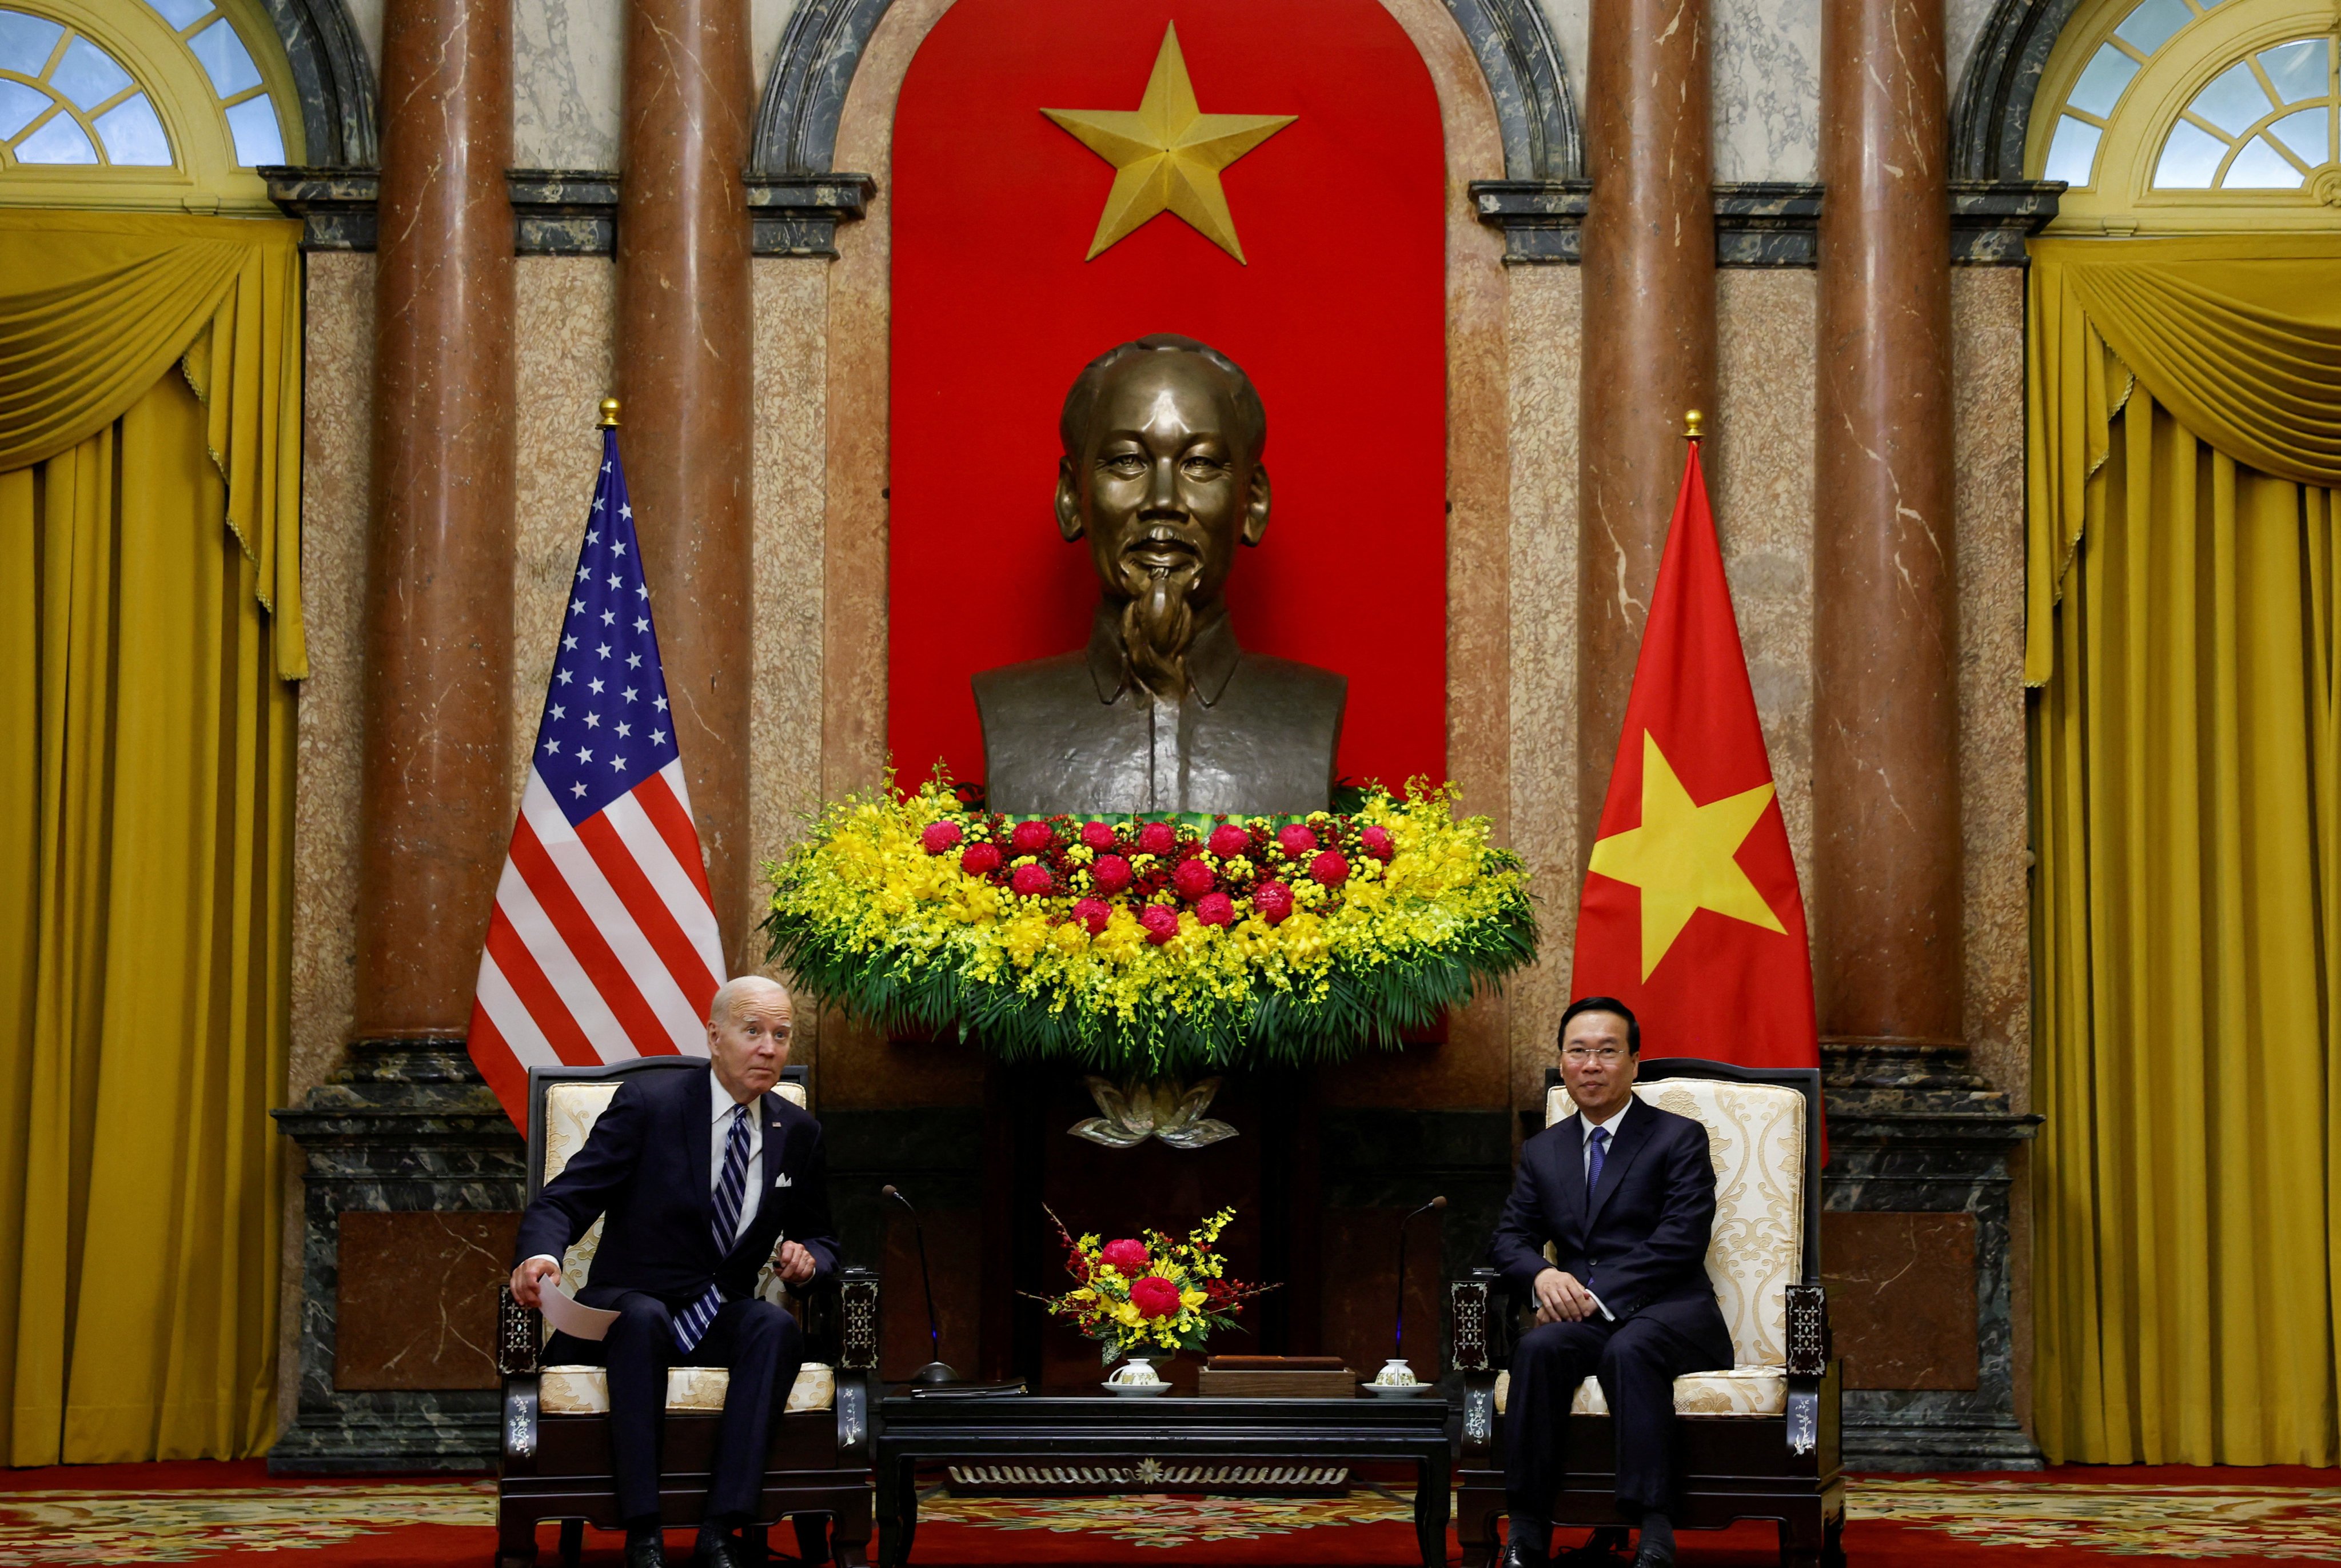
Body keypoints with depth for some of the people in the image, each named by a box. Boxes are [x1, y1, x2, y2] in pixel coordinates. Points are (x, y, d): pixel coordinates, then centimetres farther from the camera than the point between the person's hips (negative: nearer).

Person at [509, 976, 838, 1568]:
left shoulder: (797, 1134, 9)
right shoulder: (648, 1102, -5)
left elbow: (820, 1238, 20)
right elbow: (564, 1201, -11)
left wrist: (808, 1257, -6)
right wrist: (542, 1254, -34)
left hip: (722, 1320, 3)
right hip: (628, 1305, -3)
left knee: (778, 1326, -31)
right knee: (642, 1318, -39)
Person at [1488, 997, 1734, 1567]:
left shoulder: (1679, 1139, 5)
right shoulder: (1543, 1151, 21)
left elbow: (1680, 1241, -8)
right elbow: (1511, 1237, 14)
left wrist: (1597, 1293, -17)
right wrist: (1544, 1276, -11)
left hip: (1668, 1312, -4)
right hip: (1584, 1314, 4)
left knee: (1629, 1350, -38)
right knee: (1538, 1347, -31)